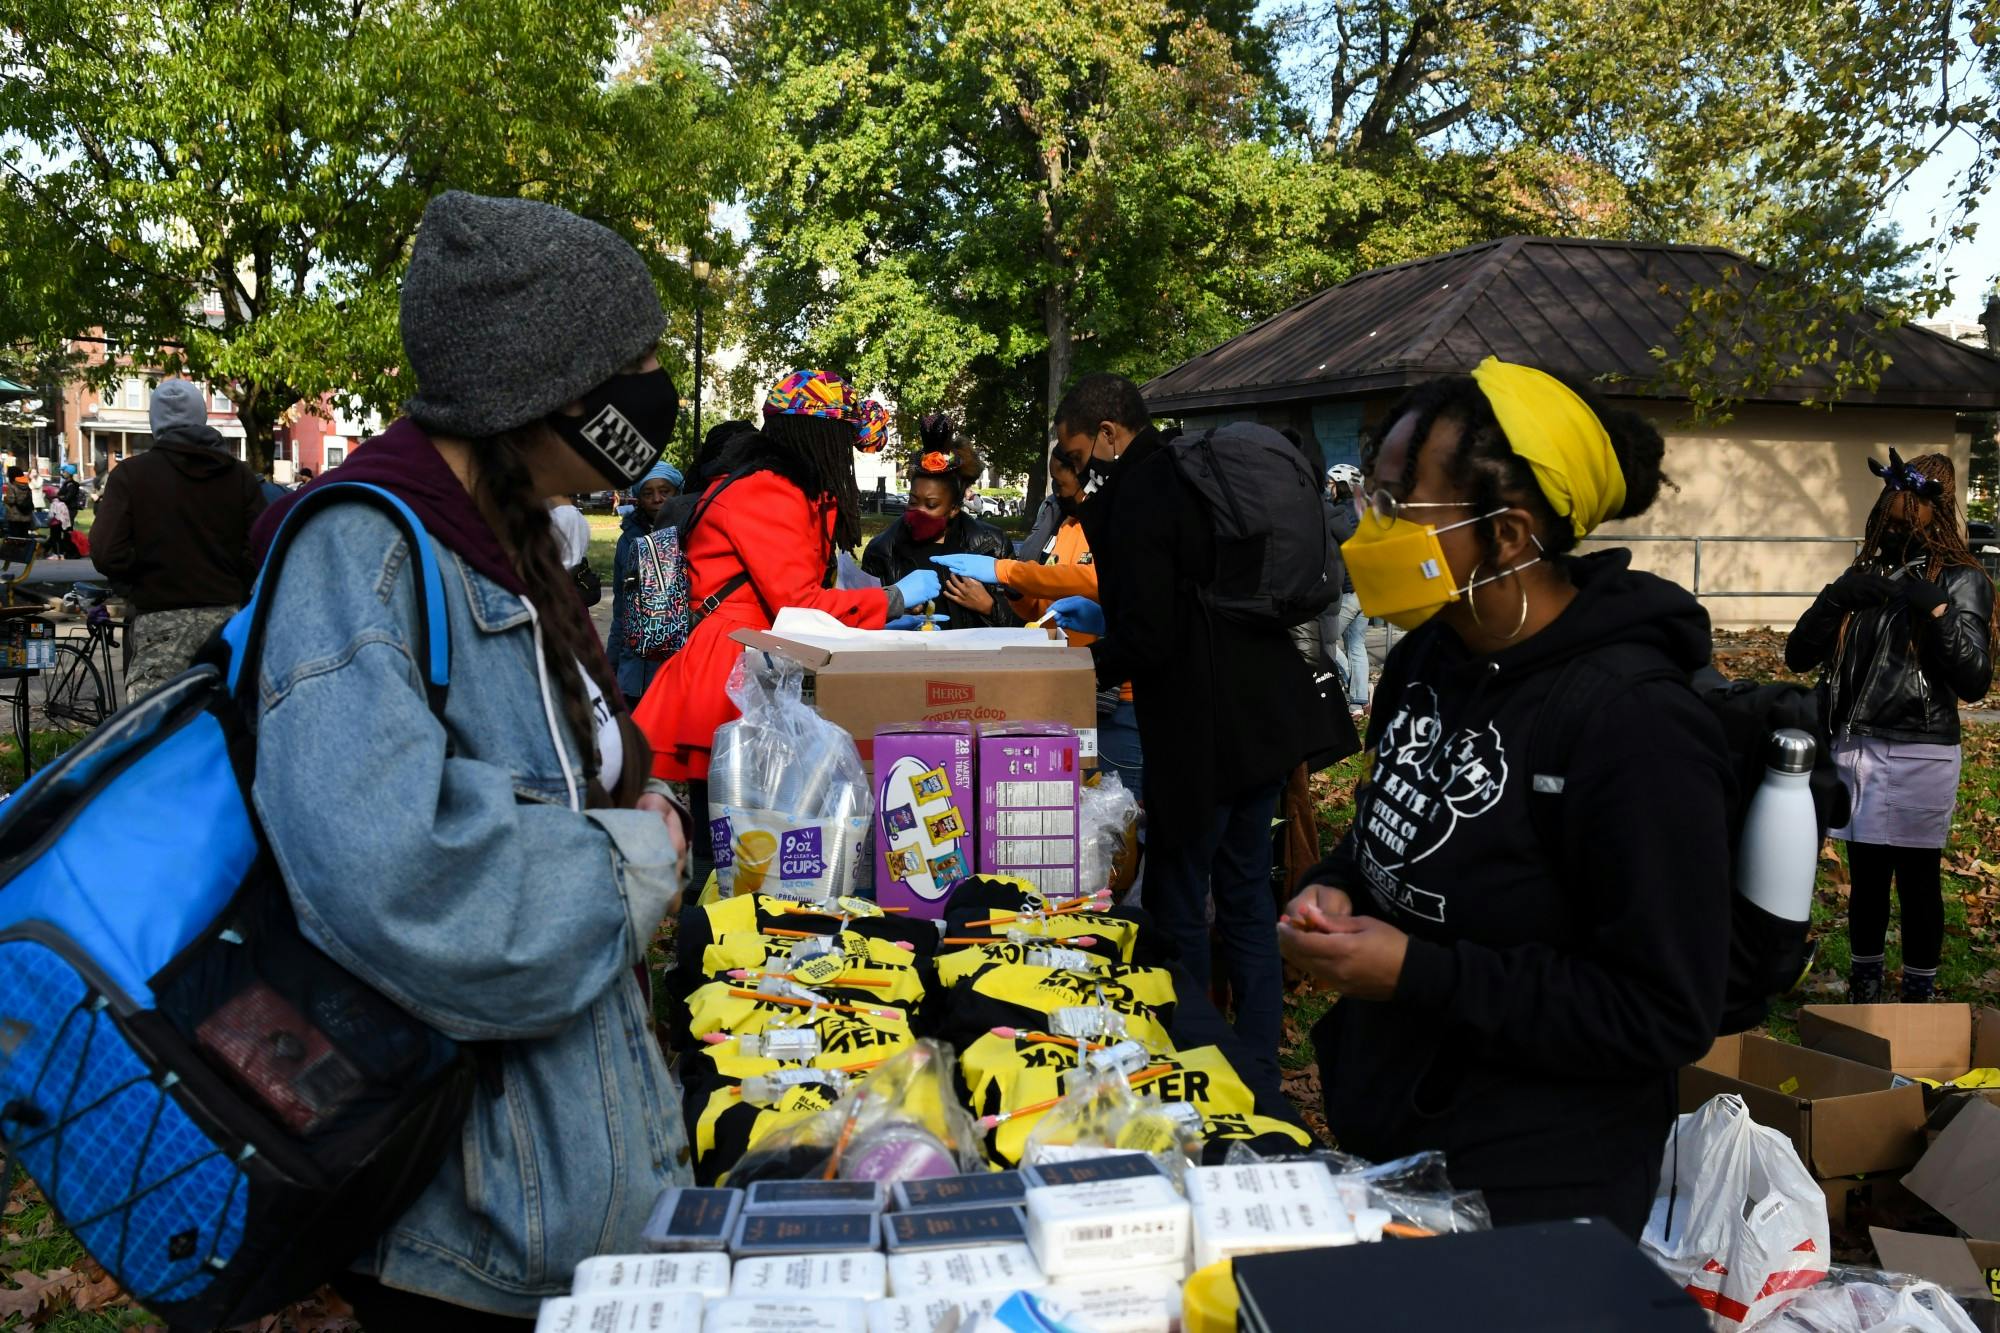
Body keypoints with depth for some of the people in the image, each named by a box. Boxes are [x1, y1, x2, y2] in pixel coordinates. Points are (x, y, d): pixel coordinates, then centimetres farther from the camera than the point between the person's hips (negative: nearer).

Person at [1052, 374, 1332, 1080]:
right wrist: (1105, 617, 24)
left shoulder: (1135, 495, -15)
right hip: (1266, 716, 9)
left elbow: (1148, 641, -19)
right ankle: (1257, 1068, 26)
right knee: (1247, 897, 16)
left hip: (1202, 732, -9)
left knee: (1176, 911, 3)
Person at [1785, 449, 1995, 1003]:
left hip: (1919, 756, -4)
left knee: (1917, 882, 5)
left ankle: (1918, 1003, 19)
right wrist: (1835, 598, -10)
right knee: (1865, 879, 12)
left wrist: (1936, 610, -19)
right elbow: (1799, 656, 5)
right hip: (1853, 748, 4)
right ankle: (1863, 994, 26)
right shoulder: (1866, 572, 12)